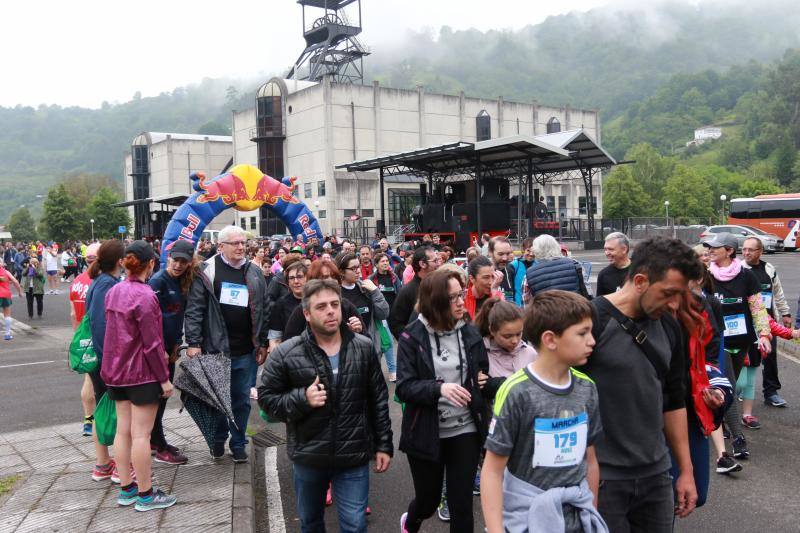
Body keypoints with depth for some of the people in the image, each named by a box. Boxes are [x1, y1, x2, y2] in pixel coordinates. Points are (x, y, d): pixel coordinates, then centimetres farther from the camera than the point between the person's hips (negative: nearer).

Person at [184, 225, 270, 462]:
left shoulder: (255, 274, 7)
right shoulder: (207, 271, -4)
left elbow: (262, 311, 10)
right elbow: (194, 310, -6)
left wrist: (263, 343, 7)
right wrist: (193, 343, -11)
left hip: (245, 351, 3)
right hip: (215, 348, -3)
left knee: (242, 399, 10)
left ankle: (238, 443, 24)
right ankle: (219, 439, 31)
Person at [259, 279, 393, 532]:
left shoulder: (364, 348, -4)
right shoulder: (285, 354, -11)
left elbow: (378, 400, 3)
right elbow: (266, 397, -4)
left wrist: (384, 444, 3)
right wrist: (302, 399, -21)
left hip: (354, 456, 0)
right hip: (308, 457, 1)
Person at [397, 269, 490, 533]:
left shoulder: (470, 333, 0)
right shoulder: (412, 337, -9)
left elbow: (483, 373, 14)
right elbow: (403, 387, -16)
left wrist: (482, 381, -7)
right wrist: (439, 388, -30)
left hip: (465, 430, 2)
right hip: (426, 433, -1)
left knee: (462, 503, 2)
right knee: (428, 499, 16)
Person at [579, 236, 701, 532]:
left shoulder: (668, 327, 6)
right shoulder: (590, 322, -15)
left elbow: (675, 401, 15)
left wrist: (686, 470, 15)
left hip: (656, 475, 6)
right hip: (601, 478, -6)